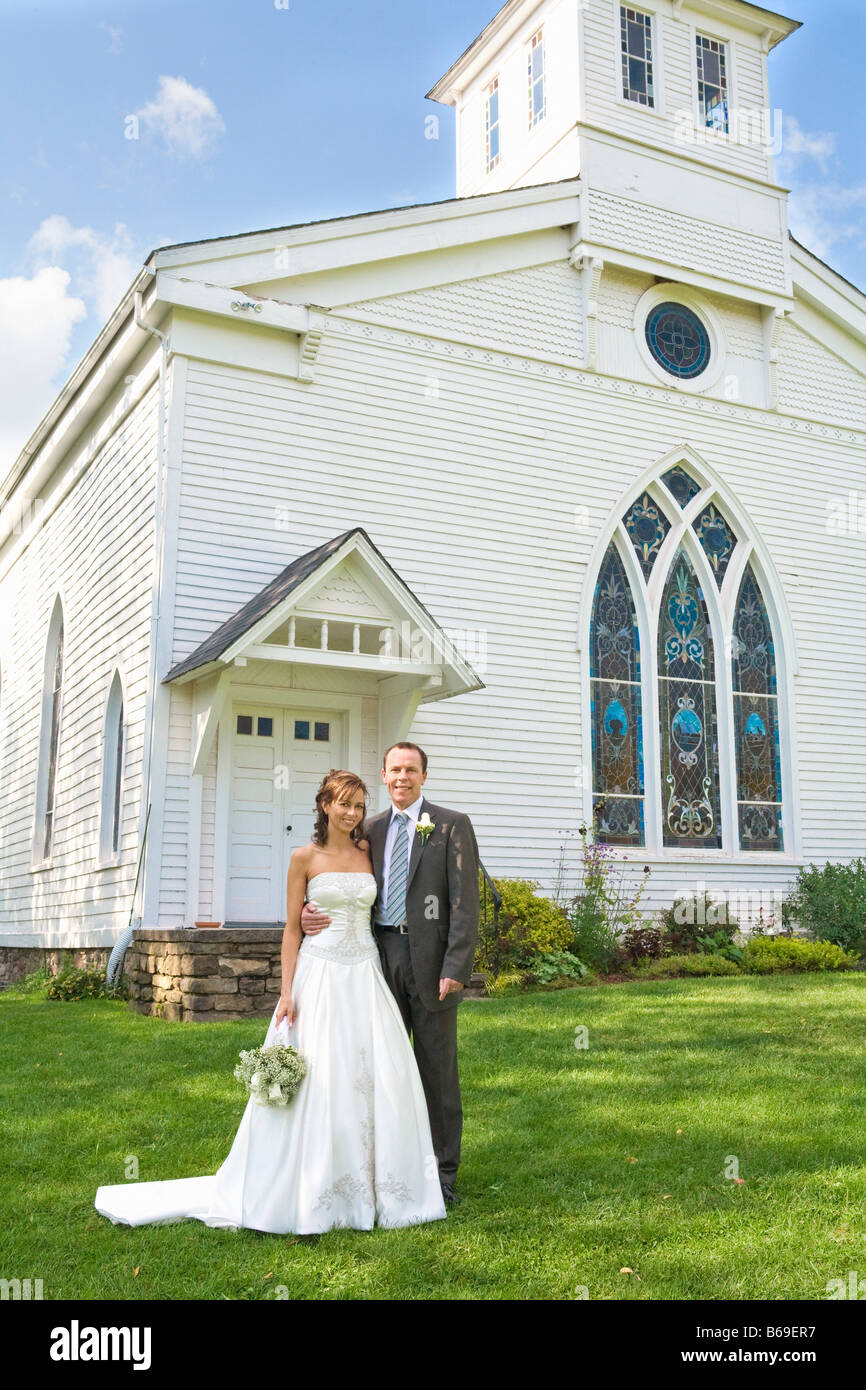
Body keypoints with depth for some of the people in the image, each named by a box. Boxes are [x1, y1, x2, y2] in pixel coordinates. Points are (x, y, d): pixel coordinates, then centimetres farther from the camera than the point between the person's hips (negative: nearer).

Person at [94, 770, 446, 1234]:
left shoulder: (369, 853, 8)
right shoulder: (305, 857, -2)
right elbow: (292, 928, -3)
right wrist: (287, 993, -8)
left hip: (366, 977, 4)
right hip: (320, 974, -4)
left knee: (377, 1081, 3)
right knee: (314, 1082, -3)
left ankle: (372, 1187, 17)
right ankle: (308, 1197, 9)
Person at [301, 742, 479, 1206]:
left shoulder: (452, 825, -1)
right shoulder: (370, 830, 13)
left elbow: (466, 903, -7)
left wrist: (455, 967, -15)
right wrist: (314, 910, -6)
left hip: (430, 959, -4)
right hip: (381, 955, 4)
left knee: (437, 1068, 4)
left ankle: (442, 1173, 15)